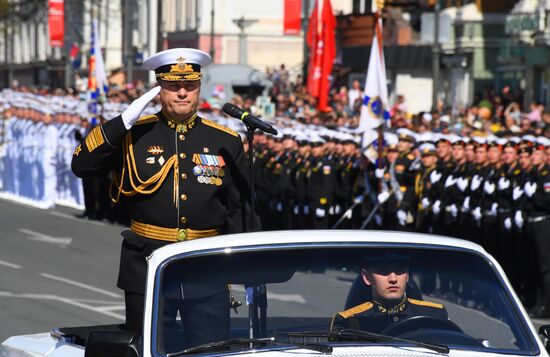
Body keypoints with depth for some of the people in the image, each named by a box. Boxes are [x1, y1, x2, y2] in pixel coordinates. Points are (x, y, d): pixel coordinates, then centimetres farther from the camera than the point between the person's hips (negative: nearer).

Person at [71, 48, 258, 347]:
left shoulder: (225, 142, 6)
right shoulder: (134, 135, 3)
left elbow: (239, 208, 11)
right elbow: (82, 165, -8)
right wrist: (125, 121, -13)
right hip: (146, 266, 0)